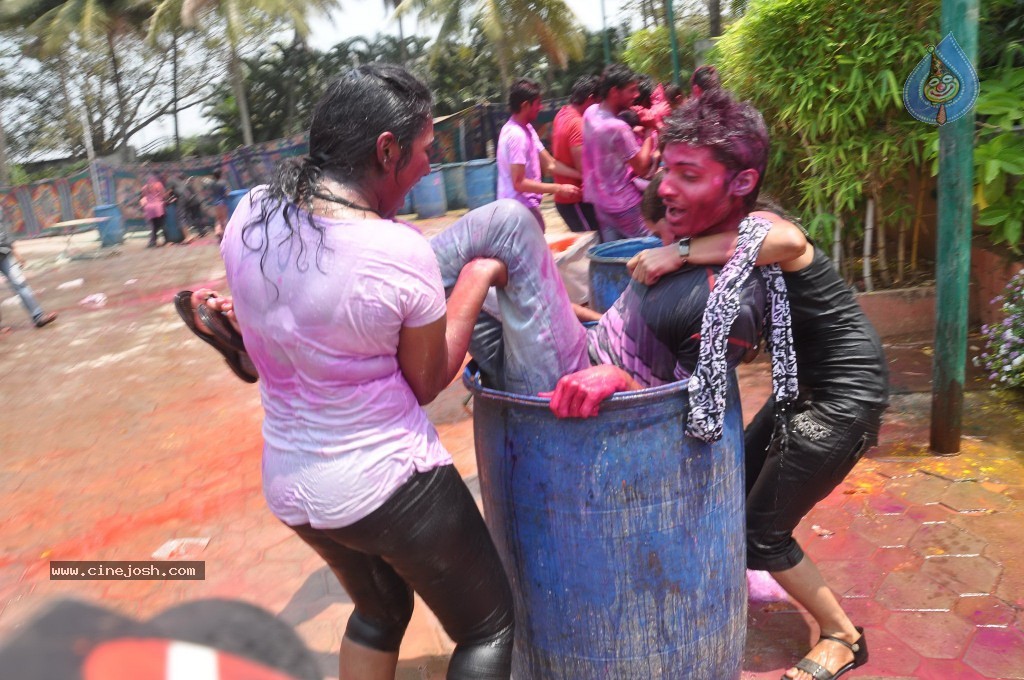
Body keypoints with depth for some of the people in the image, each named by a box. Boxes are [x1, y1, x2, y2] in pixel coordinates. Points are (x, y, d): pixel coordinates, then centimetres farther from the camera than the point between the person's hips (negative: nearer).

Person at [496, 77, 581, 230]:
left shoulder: (527, 129, 10)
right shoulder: (516, 135, -21)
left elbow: (549, 164, 10)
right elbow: (519, 183, -24)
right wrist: (559, 189, -22)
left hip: (525, 205, 10)